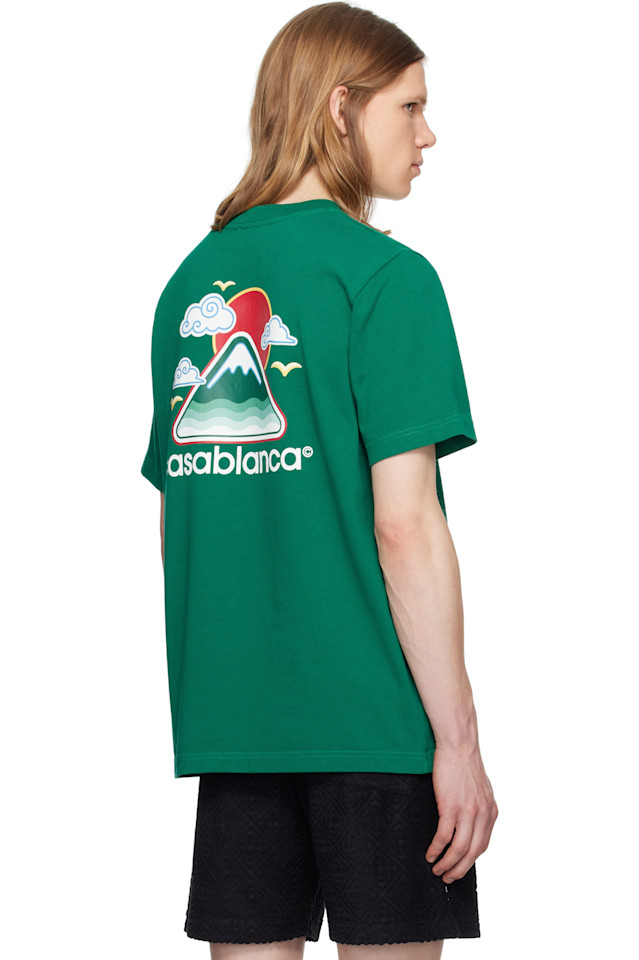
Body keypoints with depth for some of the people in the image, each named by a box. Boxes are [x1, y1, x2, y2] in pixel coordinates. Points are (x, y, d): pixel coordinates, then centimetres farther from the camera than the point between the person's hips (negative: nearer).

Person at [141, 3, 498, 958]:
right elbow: (404, 522, -15)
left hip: (228, 711, 6)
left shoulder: (193, 279, 11)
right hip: (373, 716, -6)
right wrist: (459, 736, -11)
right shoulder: (384, 273, -9)